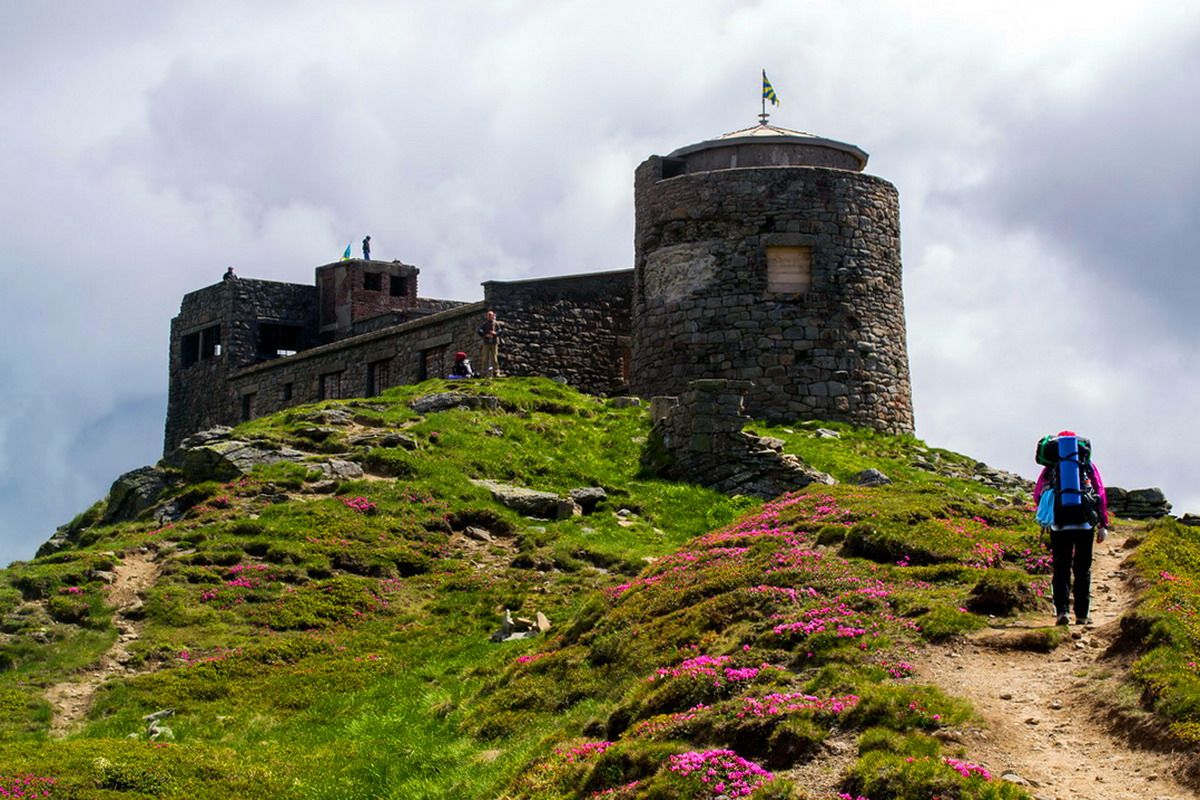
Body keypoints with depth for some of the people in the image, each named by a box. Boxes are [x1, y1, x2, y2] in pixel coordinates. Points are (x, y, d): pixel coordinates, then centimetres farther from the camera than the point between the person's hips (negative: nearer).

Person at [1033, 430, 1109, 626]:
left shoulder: (1051, 467, 10)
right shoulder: (1088, 465, 10)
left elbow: (1037, 496, 8)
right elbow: (1101, 494, 6)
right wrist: (1103, 525, 8)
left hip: (1059, 524, 0)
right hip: (1085, 524, 0)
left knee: (1061, 569, 6)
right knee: (1082, 570, 9)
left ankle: (1061, 611, -8)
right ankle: (1082, 615, 8)